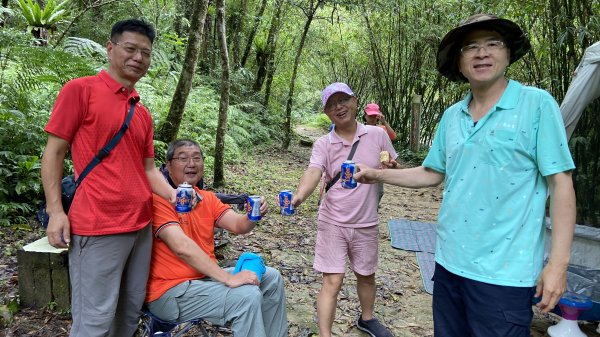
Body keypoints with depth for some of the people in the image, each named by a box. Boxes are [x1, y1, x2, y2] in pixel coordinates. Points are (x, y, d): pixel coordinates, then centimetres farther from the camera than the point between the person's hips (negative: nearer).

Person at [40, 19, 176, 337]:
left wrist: (173, 195, -3)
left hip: (141, 225, 7)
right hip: (98, 227, -6)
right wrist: (55, 211, -11)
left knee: (131, 311, 15)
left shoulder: (143, 114, 15)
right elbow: (53, 153, -3)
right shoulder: (80, 90, -3)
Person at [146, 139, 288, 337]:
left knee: (271, 278, 6)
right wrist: (228, 278, -28)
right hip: (171, 290, -8)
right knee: (247, 297, -25)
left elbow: (238, 225, -4)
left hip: (205, 276, 9)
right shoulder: (160, 199, -16)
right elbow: (182, 247, -27)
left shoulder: (208, 198, 9)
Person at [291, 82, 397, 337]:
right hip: (332, 223, -2)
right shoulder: (323, 144, -7)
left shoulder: (377, 135, -3)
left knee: (366, 275, 20)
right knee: (332, 281, -4)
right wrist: (299, 195, -47)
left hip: (366, 224, 2)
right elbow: (313, 173, -26)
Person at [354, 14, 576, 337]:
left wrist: (558, 263, -14)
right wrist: (378, 174, 7)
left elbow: (560, 183, -10)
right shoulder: (451, 116, 8)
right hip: (448, 261, 6)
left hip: (503, 271, -5)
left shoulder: (537, 105, -8)